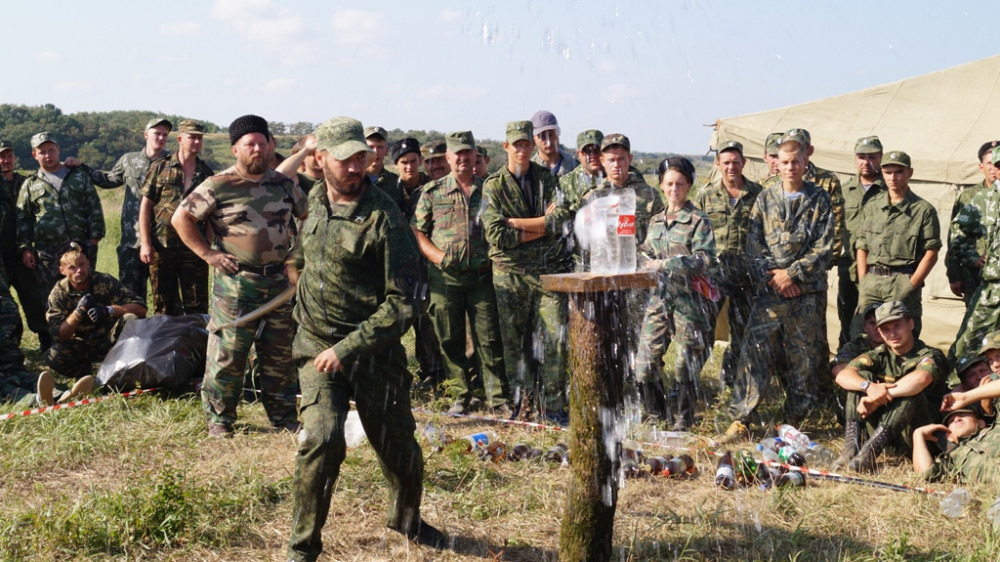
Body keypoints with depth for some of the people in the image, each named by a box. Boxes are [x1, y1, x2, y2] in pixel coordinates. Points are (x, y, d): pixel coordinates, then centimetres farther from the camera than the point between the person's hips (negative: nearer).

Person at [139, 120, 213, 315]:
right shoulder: (160, 168, 3)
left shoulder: (206, 173, 8)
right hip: (161, 247, -1)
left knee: (197, 307, 1)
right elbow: (146, 206, 2)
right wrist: (145, 244, -5)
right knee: (164, 306, 9)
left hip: (194, 249, 1)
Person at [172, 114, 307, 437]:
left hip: (279, 281, 4)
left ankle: (283, 417, 21)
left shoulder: (284, 184, 9)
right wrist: (208, 254, -8)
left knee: (280, 355, 10)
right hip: (236, 282, -4)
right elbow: (180, 219, -3)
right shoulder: (219, 186, -5)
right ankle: (219, 418, 12)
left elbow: (306, 218, 23)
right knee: (228, 353, -2)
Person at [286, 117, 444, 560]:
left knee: (398, 449, 8)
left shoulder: (383, 218, -15)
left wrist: (347, 349, -20)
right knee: (322, 440, -18)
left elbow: (401, 304, -17)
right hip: (317, 346, 3)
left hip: (374, 352, -2)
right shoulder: (315, 201, 4)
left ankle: (406, 519, 40)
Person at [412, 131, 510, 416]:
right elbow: (417, 231, 5)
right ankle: (461, 395, 19)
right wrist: (438, 256, -8)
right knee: (450, 339, 6)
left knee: (489, 339, -1)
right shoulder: (432, 192, 6)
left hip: (482, 275, 0)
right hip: (445, 277, 0)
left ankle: (498, 399, 5)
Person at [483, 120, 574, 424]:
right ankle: (523, 403, 15)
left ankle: (553, 405, 6)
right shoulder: (493, 186, 2)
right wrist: (542, 226, -9)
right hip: (511, 271, -1)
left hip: (550, 269, 1)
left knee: (556, 336, -3)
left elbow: (562, 218, -8)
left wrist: (517, 223, -10)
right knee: (515, 340, 2)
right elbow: (497, 237, -10)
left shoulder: (547, 178, 8)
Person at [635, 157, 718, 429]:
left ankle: (684, 418, 15)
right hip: (659, 296, 5)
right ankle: (655, 413, 18)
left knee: (686, 363, 0)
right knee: (646, 358, 0)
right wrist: (649, 264, -3)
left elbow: (705, 259, -13)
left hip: (689, 298, -5)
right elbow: (645, 253, 20)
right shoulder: (655, 221, 15)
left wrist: (666, 264, -18)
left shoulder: (698, 221, -3)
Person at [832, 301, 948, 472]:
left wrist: (877, 398, -30)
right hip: (879, 429, 4)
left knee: (912, 392, -30)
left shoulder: (930, 355, -6)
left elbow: (921, 378, -33)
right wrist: (869, 386, -31)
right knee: (862, 376, -11)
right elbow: (842, 376, -10)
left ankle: (870, 450, -39)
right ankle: (851, 450, -26)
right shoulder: (880, 355, 7)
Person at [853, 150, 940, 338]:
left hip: (903, 282, -4)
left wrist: (911, 286, -9)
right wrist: (863, 282, 4)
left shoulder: (924, 210, 1)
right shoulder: (871, 207, 14)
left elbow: (931, 254, -2)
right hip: (871, 281, 4)